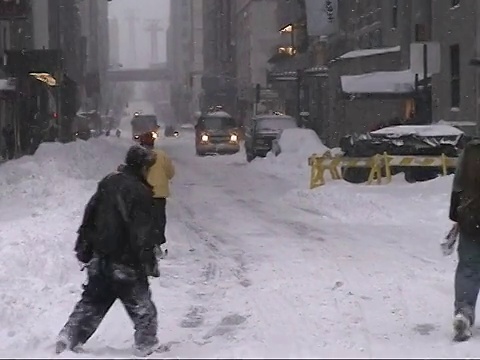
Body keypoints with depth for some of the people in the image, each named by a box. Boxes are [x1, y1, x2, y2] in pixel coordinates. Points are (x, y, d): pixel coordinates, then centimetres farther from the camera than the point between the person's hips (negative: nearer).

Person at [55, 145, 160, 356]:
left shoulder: (107, 183, 8)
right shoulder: (140, 192, -15)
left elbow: (89, 217, 12)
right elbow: (142, 233, -18)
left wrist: (84, 249, 19)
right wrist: (150, 264, -13)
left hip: (100, 259, 7)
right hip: (126, 262, -7)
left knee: (91, 302, 16)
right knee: (142, 307, 7)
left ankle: (68, 338, 10)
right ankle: (146, 346, 11)